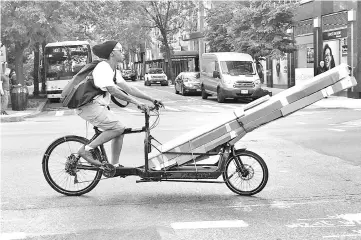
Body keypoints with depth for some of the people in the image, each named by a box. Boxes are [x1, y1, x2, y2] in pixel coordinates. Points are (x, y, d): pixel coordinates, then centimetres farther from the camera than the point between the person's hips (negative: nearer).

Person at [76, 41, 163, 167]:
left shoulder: (114, 71, 14)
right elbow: (113, 91, -26)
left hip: (99, 106, 10)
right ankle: (86, 149, -12)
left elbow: (129, 88, 13)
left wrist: (152, 99, 8)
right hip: (90, 106, -10)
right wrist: (136, 102, -27)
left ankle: (114, 165, 12)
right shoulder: (103, 68, -16)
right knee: (118, 128, -18)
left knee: (120, 130, 6)